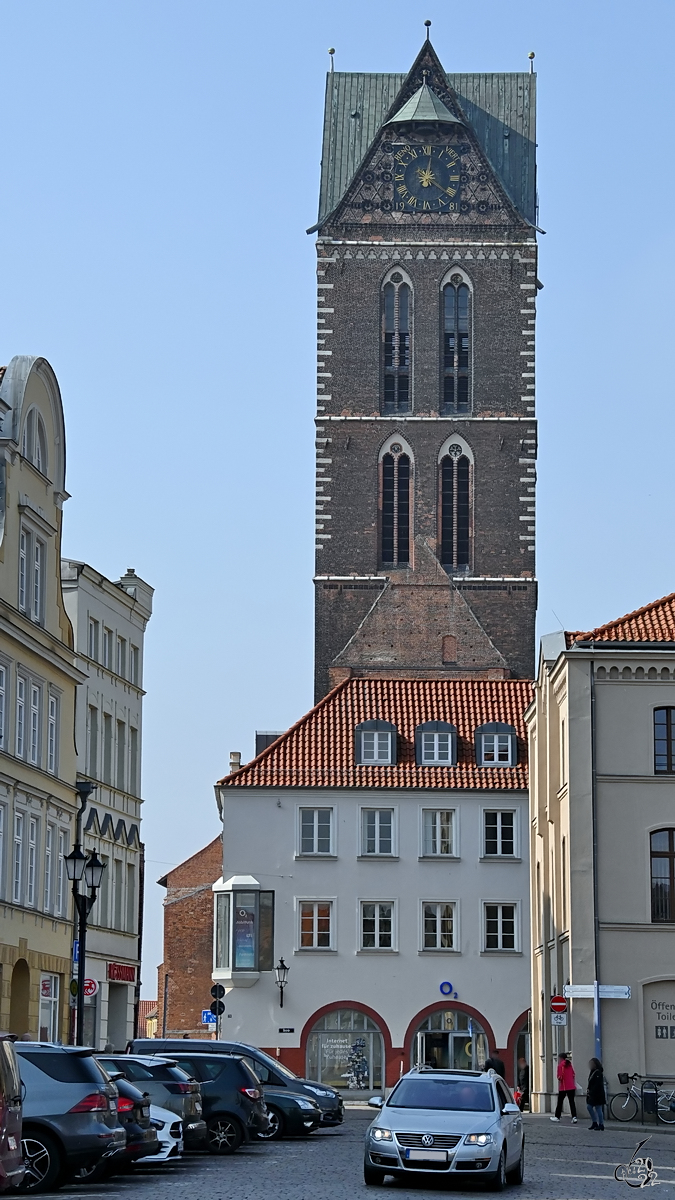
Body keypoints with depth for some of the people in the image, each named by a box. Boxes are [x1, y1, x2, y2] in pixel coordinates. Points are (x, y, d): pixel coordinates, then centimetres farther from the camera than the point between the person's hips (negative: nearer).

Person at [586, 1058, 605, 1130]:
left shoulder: (598, 1073, -15)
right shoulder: (592, 1072, 14)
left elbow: (597, 1085, -21)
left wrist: (591, 1092, -21)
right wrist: (588, 1090, 4)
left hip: (597, 1094, -10)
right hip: (591, 1094, 10)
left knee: (598, 1108, -3)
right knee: (589, 1107, 8)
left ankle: (600, 1124, 4)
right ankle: (594, 1122, 15)